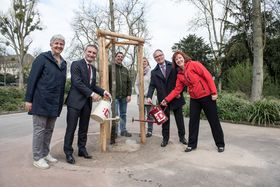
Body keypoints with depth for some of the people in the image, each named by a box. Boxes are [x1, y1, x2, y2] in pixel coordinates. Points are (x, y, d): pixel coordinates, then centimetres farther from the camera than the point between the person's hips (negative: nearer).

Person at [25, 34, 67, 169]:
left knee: (49, 129, 14)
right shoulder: (42, 58, -5)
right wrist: (28, 99, -12)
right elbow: (32, 79, -8)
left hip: (55, 103, 6)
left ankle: (45, 153, 28)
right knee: (39, 129, 2)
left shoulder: (63, 63, 13)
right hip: (41, 101, -6)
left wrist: (61, 102, 13)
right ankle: (37, 158, 14)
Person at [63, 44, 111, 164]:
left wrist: (103, 92, 1)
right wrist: (92, 94, -18)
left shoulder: (93, 69, 16)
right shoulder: (76, 64, -6)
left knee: (84, 128, 14)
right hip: (75, 101, -7)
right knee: (71, 128, 1)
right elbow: (77, 82, -16)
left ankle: (82, 150, 27)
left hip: (87, 102, 7)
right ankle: (68, 152, 14)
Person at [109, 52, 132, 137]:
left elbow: (129, 83, 11)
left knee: (123, 114, 12)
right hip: (114, 96, -4)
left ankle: (123, 130, 23)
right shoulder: (110, 68, 0)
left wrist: (129, 94, 1)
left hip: (124, 96, 5)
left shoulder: (125, 69, 14)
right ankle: (115, 132, 12)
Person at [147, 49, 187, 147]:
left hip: (176, 97, -1)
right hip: (163, 99, 1)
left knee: (179, 118, 10)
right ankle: (165, 138, 22)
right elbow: (152, 85, -1)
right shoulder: (154, 72, 6)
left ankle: (182, 136, 26)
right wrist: (149, 96, -16)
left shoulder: (173, 66, 1)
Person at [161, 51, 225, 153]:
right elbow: (177, 90, 6)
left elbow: (208, 76, -13)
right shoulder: (179, 75, 8)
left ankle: (220, 144, 21)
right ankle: (192, 144, 20)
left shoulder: (194, 64, -10)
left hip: (207, 96, -5)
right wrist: (166, 99, -3)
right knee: (193, 121, 7)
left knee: (213, 120, 5)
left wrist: (214, 92, -18)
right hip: (194, 99, 6)